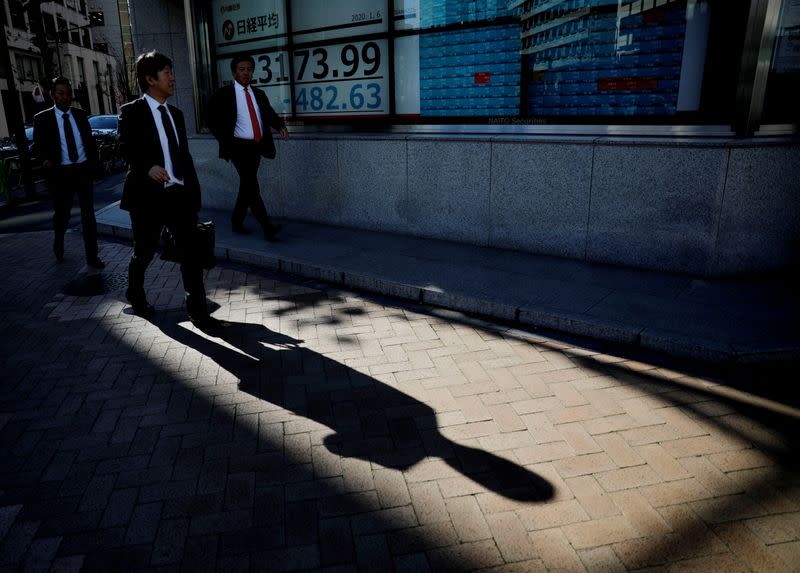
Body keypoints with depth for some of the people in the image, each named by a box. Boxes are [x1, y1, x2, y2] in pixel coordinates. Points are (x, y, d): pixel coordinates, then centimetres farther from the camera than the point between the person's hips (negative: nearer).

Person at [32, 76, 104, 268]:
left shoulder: (80, 114, 7)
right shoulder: (42, 118, -1)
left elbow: (90, 140, 14)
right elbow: (37, 146, 1)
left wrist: (93, 162, 3)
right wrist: (45, 160, -19)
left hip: (84, 170, 2)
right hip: (61, 172, -2)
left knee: (88, 214, 2)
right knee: (61, 213, 12)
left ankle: (92, 256, 9)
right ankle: (58, 244, 41)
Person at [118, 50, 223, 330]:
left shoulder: (175, 113, 16)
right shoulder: (132, 112, -3)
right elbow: (125, 148, -11)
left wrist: (193, 189, 14)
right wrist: (148, 167, -30)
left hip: (180, 193, 5)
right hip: (148, 194, -4)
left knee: (191, 252, 0)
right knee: (145, 251, 11)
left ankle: (198, 311, 5)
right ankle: (135, 293, 39)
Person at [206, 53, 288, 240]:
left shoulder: (259, 94, 14)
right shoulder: (223, 94, -2)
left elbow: (270, 114, 11)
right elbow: (211, 119, 0)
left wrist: (281, 126, -10)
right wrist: (225, 139, -8)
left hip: (257, 146, 6)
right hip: (239, 147, -6)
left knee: (246, 185, 13)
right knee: (252, 186, -14)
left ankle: (237, 221, 27)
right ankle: (267, 227, -17)